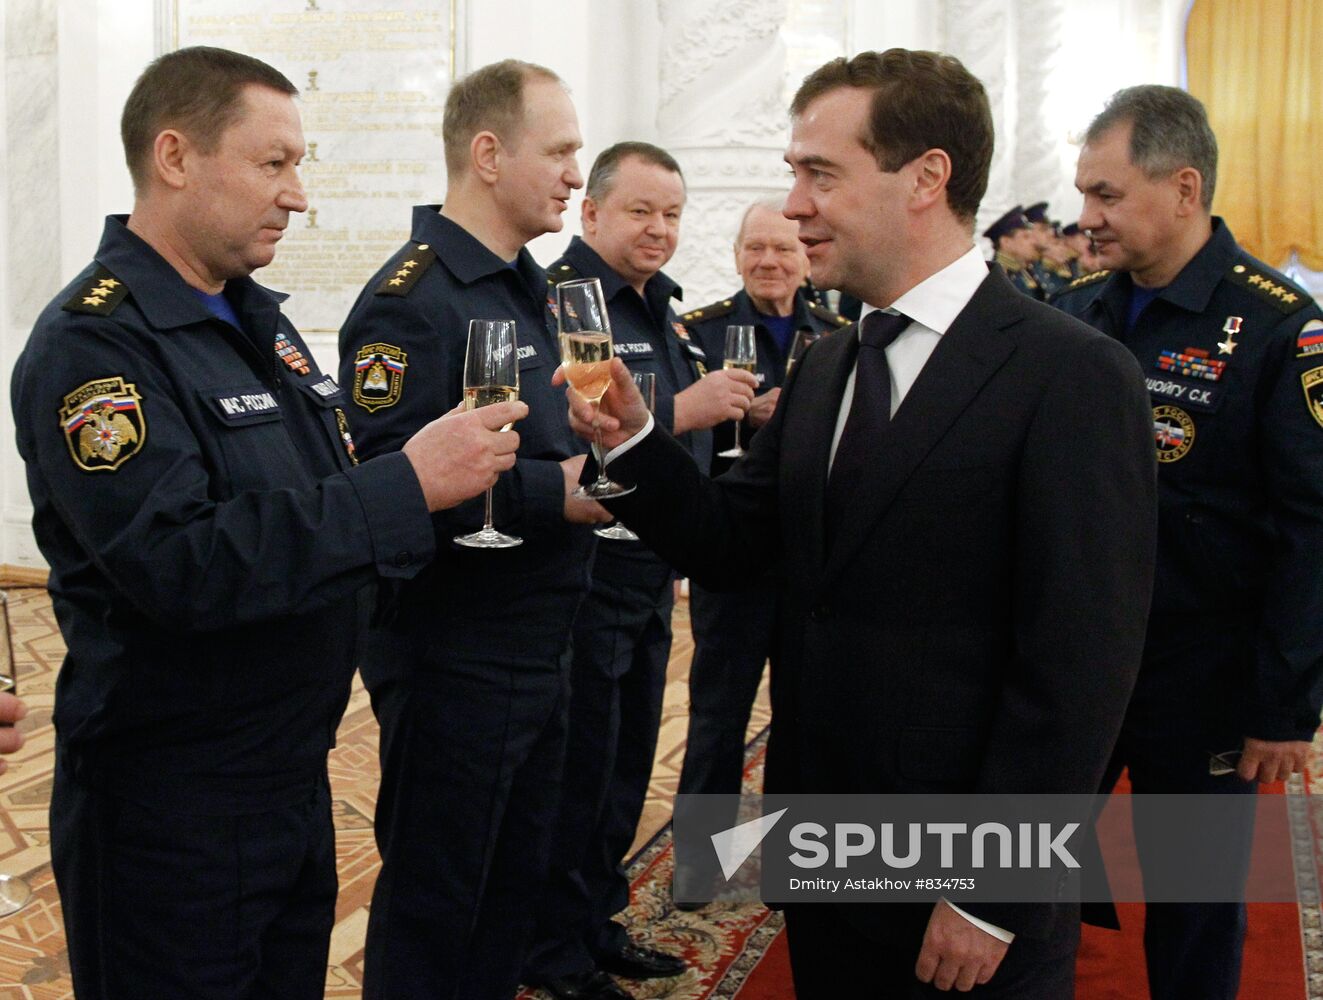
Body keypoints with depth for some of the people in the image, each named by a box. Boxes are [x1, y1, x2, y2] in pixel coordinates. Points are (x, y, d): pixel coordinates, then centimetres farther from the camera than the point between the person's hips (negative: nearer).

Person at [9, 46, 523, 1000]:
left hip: (296, 772, 8)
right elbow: (175, 564, -29)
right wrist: (406, 488, -29)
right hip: (170, 813, -8)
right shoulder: (92, 342, -17)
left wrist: (454, 467, -4)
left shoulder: (260, 320, 10)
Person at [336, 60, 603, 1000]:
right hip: (454, 662, -9)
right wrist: (554, 493, -24)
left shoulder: (525, 287, 13)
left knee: (516, 881, 20)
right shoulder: (414, 298, -17)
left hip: (539, 650, 9)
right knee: (435, 901, 7)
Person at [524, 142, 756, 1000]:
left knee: (627, 768, 19)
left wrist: (737, 411, 7)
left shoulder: (662, 312, 14)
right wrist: (677, 413, -30)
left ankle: (600, 925, 35)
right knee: (577, 774, 3)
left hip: (651, 582, 9)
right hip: (583, 582, -9)